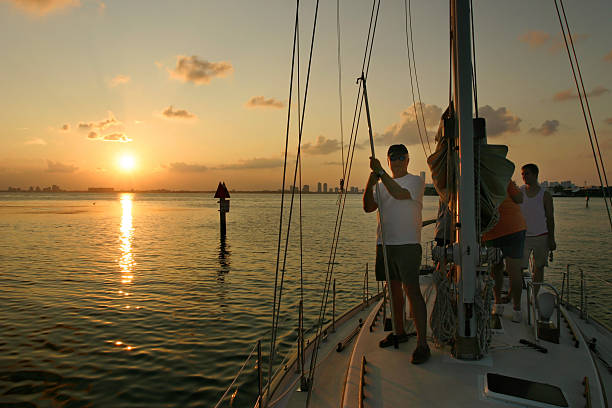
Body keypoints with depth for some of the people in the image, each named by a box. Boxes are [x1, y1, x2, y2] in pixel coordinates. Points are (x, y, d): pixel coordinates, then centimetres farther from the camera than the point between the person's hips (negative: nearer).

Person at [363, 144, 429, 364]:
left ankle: (422, 344, -6)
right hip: (385, 244, 6)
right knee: (394, 289, 14)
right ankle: (400, 332, 29)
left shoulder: (416, 181, -1)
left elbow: (399, 193, -21)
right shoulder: (382, 185, 16)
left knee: (412, 290, -11)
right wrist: (370, 183, -11)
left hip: (408, 244, -6)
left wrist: (380, 172, -25)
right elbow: (368, 207, 3)